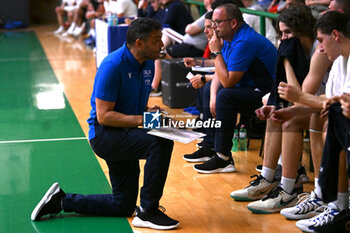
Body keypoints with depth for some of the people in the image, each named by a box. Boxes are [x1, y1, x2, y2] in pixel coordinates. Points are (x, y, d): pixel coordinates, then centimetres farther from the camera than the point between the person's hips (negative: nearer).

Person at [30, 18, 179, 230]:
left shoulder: (148, 63, 5)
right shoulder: (112, 65, -21)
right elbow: (103, 116, -22)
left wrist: (149, 112, -3)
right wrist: (141, 119, -28)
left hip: (124, 134, 9)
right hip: (104, 135, -9)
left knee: (123, 206, 11)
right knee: (161, 143, -31)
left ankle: (61, 200, 22)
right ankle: (148, 211, -20)